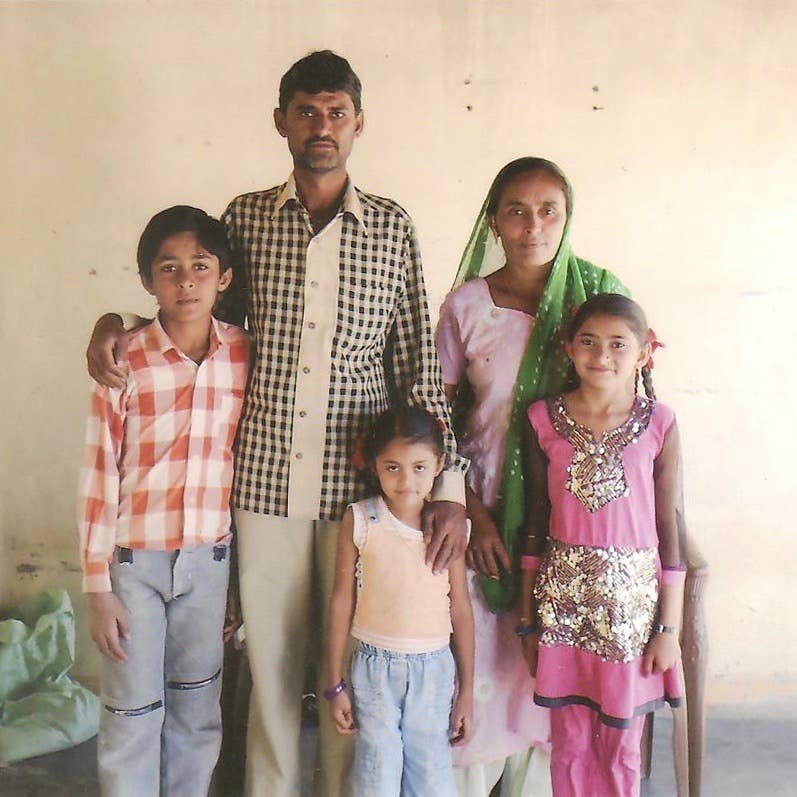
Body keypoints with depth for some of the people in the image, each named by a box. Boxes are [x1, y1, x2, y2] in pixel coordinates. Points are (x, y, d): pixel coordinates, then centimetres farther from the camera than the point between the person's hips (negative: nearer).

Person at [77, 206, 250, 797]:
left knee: (197, 711, 16)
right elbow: (99, 477, -7)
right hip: (135, 559, -2)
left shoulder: (246, 355, -2)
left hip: (209, 558, 3)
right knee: (133, 716, 8)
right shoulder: (125, 363, -10)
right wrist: (98, 585, -7)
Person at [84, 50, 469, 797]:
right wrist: (117, 321, 1)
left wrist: (448, 484, -7)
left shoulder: (391, 226, 2)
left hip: (363, 481, 0)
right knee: (271, 658, 12)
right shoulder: (245, 216, 5)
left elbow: (418, 362, 0)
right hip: (265, 477, 1)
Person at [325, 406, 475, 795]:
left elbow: (460, 609, 4)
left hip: (434, 668, 1)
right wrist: (334, 684, 2)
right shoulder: (359, 520, -6)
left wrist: (466, 689, 7)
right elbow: (342, 602, -1)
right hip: (375, 666, -1)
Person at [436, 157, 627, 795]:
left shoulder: (598, 291, -1)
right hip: (486, 509, 0)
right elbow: (444, 418, 2)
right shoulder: (466, 305, -1)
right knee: (478, 666, 5)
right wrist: (473, 512, -4)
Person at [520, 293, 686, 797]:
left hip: (632, 601, -1)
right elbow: (536, 525, 3)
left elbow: (670, 530, -2)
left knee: (621, 748, 12)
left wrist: (669, 628, -2)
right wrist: (530, 620, 6)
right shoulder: (545, 419, -2)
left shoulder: (659, 425, -6)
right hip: (563, 599, 1)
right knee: (570, 745, 12)